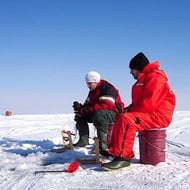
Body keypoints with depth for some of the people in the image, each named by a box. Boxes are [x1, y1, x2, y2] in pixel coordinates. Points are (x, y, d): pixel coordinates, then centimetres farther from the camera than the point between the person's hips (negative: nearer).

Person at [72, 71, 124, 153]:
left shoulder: (107, 88, -16)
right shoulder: (92, 91, 15)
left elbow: (106, 105, -29)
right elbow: (88, 104, 11)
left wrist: (87, 110, -30)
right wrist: (81, 108, -13)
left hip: (114, 114, -10)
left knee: (99, 114, -39)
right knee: (81, 115, 4)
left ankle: (103, 143, -35)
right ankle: (83, 140, 3)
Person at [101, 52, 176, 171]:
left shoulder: (155, 77, -12)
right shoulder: (143, 79, 21)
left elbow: (149, 102, -22)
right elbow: (138, 101, 24)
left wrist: (131, 111, -12)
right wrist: (128, 109, 5)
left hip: (158, 116, -11)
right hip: (147, 114, 11)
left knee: (126, 120, -30)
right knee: (119, 119, 15)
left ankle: (122, 157, -31)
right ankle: (114, 150, 7)